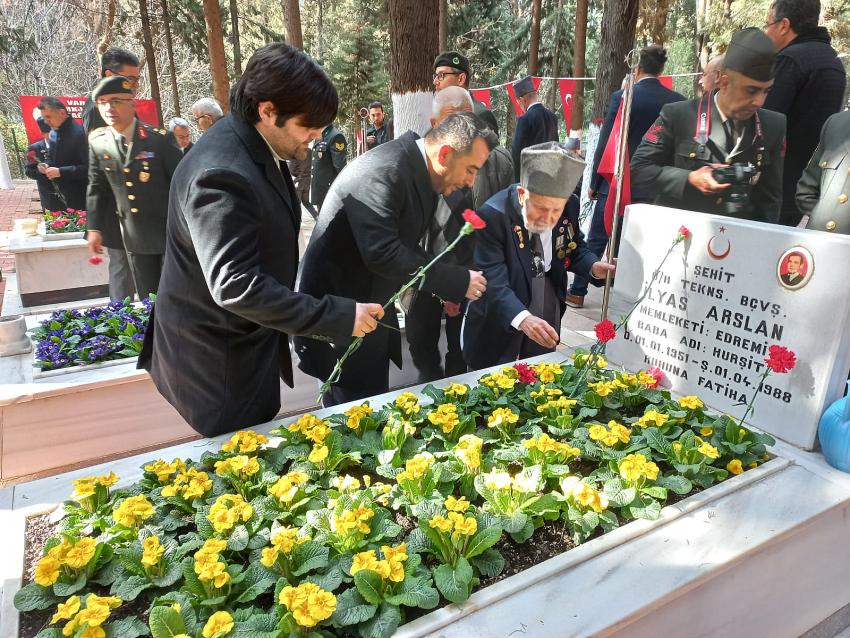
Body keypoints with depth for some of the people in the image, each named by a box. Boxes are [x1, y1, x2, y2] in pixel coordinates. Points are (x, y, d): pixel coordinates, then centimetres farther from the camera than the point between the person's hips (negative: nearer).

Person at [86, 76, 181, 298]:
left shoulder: (158, 139, -10)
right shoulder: (97, 142, 2)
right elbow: (97, 187, 10)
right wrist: (94, 228, 7)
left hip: (170, 232, -3)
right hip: (134, 238, 4)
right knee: (147, 299, 12)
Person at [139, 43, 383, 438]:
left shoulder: (259, 149, 1)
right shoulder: (222, 174, -29)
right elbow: (236, 287, -33)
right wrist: (339, 317, -31)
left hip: (244, 344, 9)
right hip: (218, 363, -9)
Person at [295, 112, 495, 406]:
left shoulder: (417, 170, 5)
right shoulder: (383, 171, -24)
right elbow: (382, 254, -32)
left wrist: (446, 289, 2)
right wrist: (457, 282, -24)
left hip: (371, 300, 9)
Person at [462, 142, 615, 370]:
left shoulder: (570, 206, -10)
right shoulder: (493, 215, -25)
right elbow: (493, 281, -30)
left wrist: (593, 267, -15)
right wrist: (522, 318, -47)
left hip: (548, 318, 4)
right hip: (501, 323, -4)